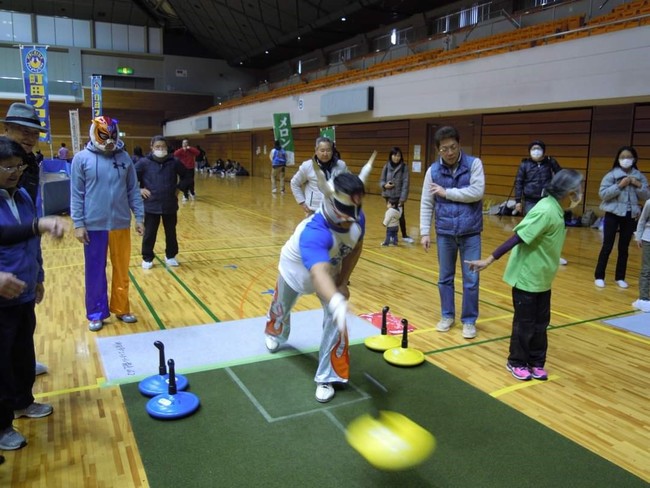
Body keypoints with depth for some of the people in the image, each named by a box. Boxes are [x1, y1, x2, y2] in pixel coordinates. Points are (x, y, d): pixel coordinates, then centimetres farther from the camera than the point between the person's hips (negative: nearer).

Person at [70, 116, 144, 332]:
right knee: (95, 272, 9)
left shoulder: (124, 157, 2)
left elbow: (133, 190, 6)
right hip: (94, 226, -2)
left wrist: (139, 217, 4)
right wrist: (78, 224, -7)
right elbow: (76, 194, -3)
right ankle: (96, 314, 22)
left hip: (121, 224, 2)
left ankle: (121, 309, 26)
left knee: (122, 270, 11)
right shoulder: (82, 158, -4)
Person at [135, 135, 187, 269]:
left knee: (171, 233, 13)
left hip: (170, 205, 2)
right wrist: (139, 190, -7)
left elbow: (187, 175, 12)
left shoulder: (174, 162, -3)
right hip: (151, 205, -2)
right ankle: (147, 258, 22)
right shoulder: (144, 162, -7)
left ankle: (170, 256, 30)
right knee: (149, 234, 8)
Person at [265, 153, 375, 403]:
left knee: (335, 321, -12)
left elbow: (354, 248, -9)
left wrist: (343, 282, -14)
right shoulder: (313, 232, -50)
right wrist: (336, 302, -86)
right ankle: (274, 332, 65)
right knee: (281, 307, 26)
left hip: (332, 271, 3)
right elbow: (318, 275, -67)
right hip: (296, 270, -3)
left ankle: (327, 378, 8)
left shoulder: (358, 219, -31)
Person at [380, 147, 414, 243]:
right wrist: (385, 185, -16)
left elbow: (405, 183, -9)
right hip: (389, 195, 2)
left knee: (400, 215, 1)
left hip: (399, 196, -2)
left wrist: (403, 197, -15)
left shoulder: (404, 167, -6)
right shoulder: (386, 167, 1)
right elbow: (381, 180, 7)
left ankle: (404, 235, 14)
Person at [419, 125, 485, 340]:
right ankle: (447, 316, 28)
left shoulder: (474, 164, -5)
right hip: (444, 233, 2)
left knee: (471, 279, 3)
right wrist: (425, 232, -3)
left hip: (470, 233, -2)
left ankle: (469, 320, 18)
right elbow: (426, 203, 1)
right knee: (445, 278, 12)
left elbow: (477, 192, -17)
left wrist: (447, 192, -13)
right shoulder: (433, 170, -1)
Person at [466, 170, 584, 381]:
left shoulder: (556, 209, 1)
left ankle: (536, 362, 30)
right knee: (525, 323, 6)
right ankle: (517, 362, 24)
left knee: (541, 322, 16)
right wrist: (489, 260, -29)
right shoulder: (545, 212, -26)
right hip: (526, 277, -8)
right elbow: (516, 238, -29)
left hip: (542, 278, 8)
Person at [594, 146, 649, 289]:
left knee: (624, 248, 10)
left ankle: (620, 277, 20)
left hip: (630, 216, 3)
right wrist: (619, 185, -20)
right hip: (613, 214, -3)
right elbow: (602, 194, -13)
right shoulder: (611, 175, -6)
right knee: (607, 246, 1)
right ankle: (599, 276, 9)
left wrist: (639, 186, -11)